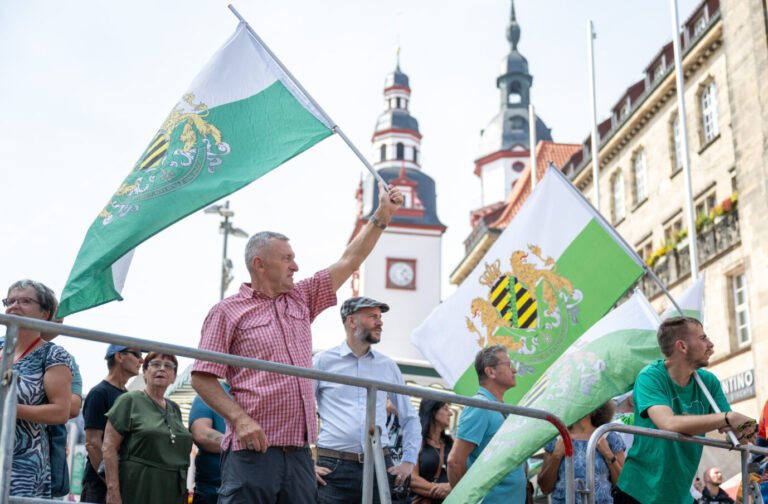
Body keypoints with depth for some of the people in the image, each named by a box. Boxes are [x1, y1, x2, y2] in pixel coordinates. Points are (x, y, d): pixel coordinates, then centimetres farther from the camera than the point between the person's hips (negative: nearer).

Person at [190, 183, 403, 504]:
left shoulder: (301, 299, 19)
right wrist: (240, 419, -16)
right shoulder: (227, 312, 2)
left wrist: (383, 214, 18)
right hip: (253, 449, -6)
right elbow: (202, 378, -4)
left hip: (299, 450, 6)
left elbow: (350, 261, 21)